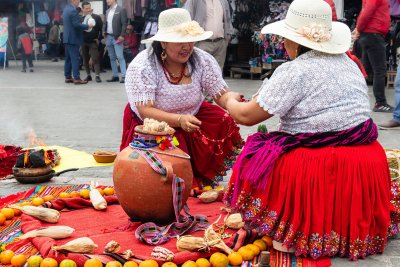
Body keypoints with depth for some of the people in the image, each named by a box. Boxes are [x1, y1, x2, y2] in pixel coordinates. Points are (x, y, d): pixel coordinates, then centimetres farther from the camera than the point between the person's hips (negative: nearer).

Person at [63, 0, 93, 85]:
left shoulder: (66, 9, 13)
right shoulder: (73, 10, -17)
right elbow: (77, 24, -22)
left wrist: (85, 26, 18)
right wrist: (87, 26, -9)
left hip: (67, 38, 10)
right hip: (73, 38, -10)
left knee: (68, 58, 11)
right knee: (75, 59, -8)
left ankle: (68, 77, 15)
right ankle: (77, 78, -8)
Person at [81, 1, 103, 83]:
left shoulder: (97, 17, 0)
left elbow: (101, 29, 1)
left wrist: (99, 39, -3)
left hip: (93, 42, -2)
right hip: (83, 42, 2)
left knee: (95, 59, -10)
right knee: (85, 60, 7)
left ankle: (97, 76, -7)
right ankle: (88, 75, 18)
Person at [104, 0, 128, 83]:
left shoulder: (121, 10, -5)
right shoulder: (107, 11, 15)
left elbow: (124, 23, -10)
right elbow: (106, 23, 19)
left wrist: (122, 36, -17)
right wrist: (104, 33, 5)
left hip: (117, 37, -7)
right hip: (108, 37, 7)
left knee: (120, 57, -11)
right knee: (112, 58, 8)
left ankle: (124, 76, -12)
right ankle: (115, 76, 13)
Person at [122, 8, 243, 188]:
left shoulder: (202, 60, -13)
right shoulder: (142, 66, -23)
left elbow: (224, 95, -16)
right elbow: (145, 112, -29)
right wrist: (179, 120, -46)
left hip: (192, 118, 4)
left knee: (224, 124, -19)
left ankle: (203, 181, -1)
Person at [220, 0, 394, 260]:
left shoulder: (293, 71, -12)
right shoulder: (348, 62, 11)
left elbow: (248, 116, -8)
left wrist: (229, 101, 14)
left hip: (319, 167, -8)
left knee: (258, 160, 7)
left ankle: (293, 232, 2)